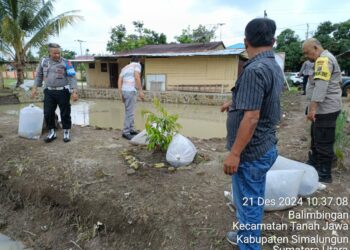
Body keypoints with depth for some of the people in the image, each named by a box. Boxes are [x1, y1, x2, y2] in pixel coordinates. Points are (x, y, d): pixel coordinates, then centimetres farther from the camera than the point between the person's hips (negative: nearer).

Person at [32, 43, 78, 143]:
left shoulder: (65, 62, -5)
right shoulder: (43, 61, 7)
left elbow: (72, 77, -8)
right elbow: (39, 75, 16)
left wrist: (74, 91, -16)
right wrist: (35, 87, 9)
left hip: (63, 91, -3)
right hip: (49, 91, 4)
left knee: (65, 113, 4)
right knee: (48, 113, 5)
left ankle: (66, 132, 18)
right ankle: (51, 132, 20)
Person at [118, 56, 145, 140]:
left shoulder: (124, 68, 23)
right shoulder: (137, 65, 4)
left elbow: (119, 81, 12)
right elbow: (137, 77, -14)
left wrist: (120, 94, 10)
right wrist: (140, 91, -16)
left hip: (124, 91, 8)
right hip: (130, 91, -8)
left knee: (129, 111, 17)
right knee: (130, 113, -6)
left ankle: (131, 129, 25)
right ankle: (126, 132, -4)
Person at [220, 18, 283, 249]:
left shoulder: (255, 69, -22)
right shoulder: (275, 67, 8)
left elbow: (251, 117, -26)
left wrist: (234, 153, -21)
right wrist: (234, 103, 37)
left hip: (251, 151, -10)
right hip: (265, 146, 10)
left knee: (247, 204, 6)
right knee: (255, 200, 24)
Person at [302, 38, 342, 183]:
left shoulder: (324, 59, -15)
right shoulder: (325, 59, 19)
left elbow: (321, 85, -26)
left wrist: (313, 107, -30)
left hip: (325, 109, -11)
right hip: (324, 108, 11)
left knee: (323, 142, -3)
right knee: (317, 139, 20)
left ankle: (324, 174, 8)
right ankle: (313, 164, 33)